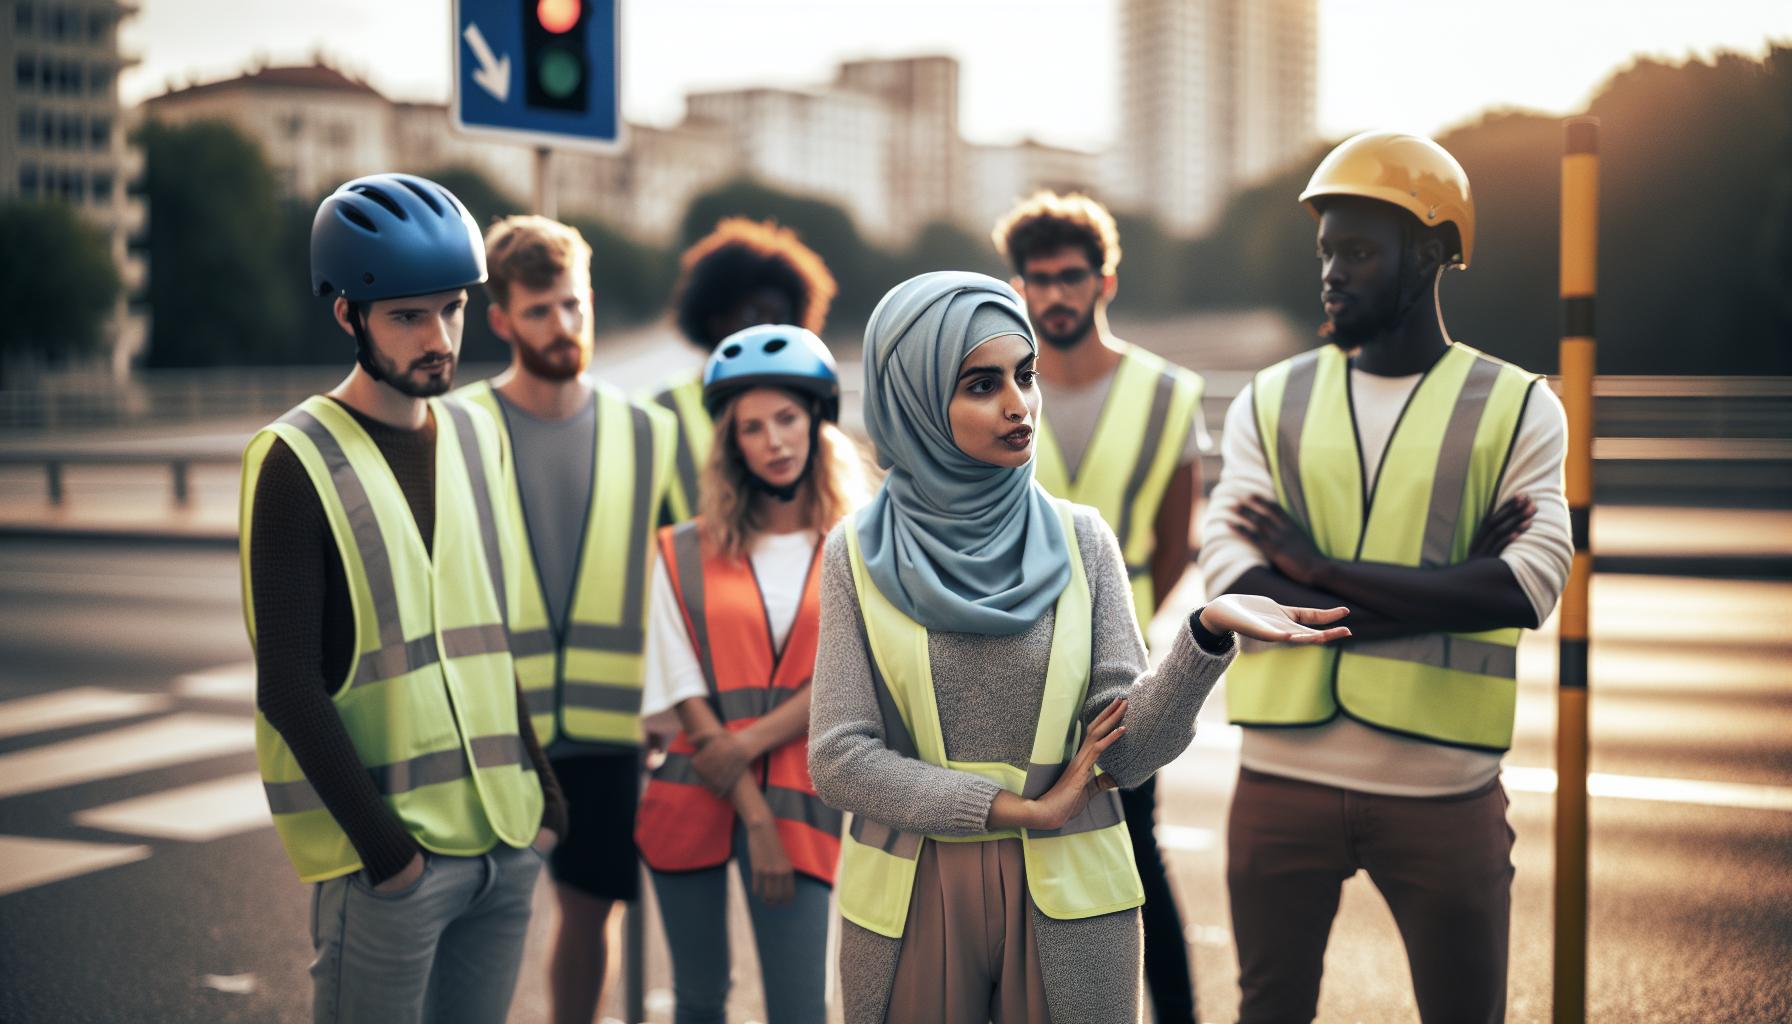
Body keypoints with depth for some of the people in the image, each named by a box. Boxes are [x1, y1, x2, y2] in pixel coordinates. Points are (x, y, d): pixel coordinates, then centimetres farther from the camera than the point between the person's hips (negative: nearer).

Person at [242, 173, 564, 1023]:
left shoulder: (475, 433, 10)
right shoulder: (298, 461, -9)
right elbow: (287, 685, -12)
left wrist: (541, 791, 9)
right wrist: (380, 841, -14)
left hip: (506, 841, 6)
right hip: (390, 855, -6)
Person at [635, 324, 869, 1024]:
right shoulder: (686, 553, 4)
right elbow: (685, 694, -2)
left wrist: (750, 742, -15)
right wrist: (753, 815, -10)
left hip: (798, 801, -1)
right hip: (693, 800, 1)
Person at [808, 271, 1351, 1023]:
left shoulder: (1080, 540, -1)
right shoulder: (860, 555, -3)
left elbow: (1127, 753, -7)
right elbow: (839, 759, -6)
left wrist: (1209, 632, -23)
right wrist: (1020, 809, -12)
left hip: (1070, 902, 1)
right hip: (907, 903, 0)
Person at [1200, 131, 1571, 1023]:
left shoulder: (1516, 408, 0)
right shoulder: (1271, 403, 4)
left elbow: (1530, 588, -15)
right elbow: (1235, 588, -10)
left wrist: (1321, 569, -15)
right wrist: (1446, 590, -16)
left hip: (1445, 790, -1)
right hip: (1283, 780, 2)